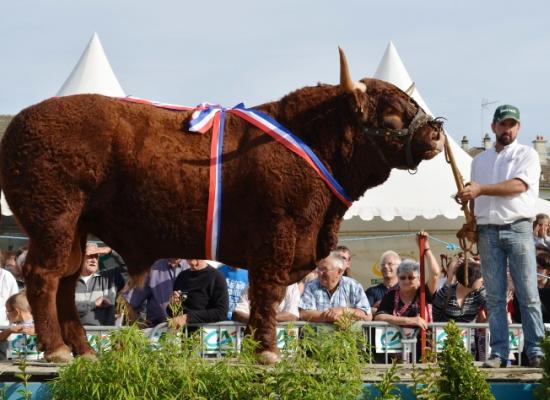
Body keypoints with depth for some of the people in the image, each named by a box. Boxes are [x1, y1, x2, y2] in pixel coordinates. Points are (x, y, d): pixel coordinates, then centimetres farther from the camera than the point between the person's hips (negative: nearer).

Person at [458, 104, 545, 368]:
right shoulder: (479, 160, 20)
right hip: (488, 231, 3)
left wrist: (481, 189, -15)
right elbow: (475, 197, 18)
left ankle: (535, 351, -5)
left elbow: (519, 186, -11)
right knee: (494, 297, 0)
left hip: (518, 229, -3)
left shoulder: (527, 155, 5)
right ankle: (499, 352, 1)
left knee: (528, 294, -6)